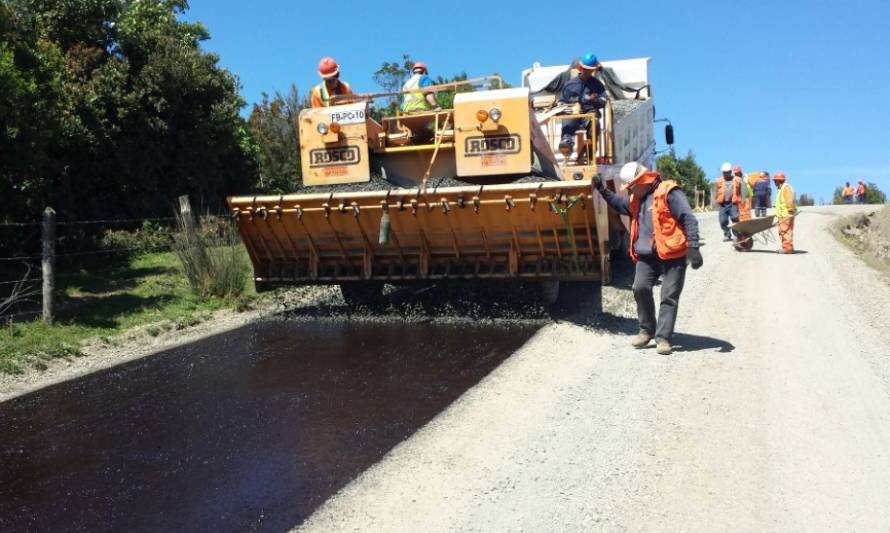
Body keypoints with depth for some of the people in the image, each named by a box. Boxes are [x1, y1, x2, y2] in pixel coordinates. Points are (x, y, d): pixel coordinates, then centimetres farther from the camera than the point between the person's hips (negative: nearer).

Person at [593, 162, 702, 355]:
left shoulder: (668, 192, -9)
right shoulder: (636, 199, 16)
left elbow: (689, 219, -13)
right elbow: (619, 204, 35)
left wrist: (693, 247, -20)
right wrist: (602, 190, 21)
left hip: (673, 254, -6)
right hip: (647, 256, 6)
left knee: (669, 296, -2)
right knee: (640, 288, -9)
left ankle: (663, 337, 2)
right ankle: (647, 330, 8)